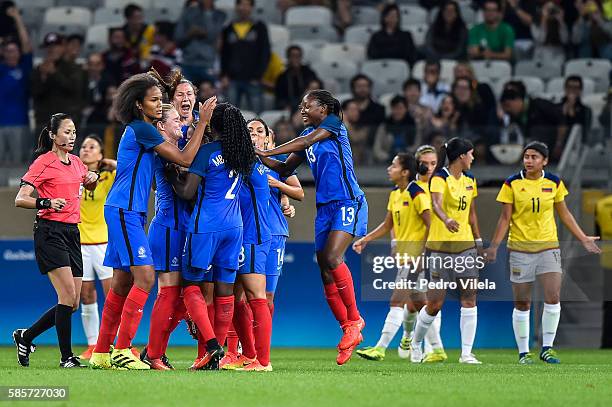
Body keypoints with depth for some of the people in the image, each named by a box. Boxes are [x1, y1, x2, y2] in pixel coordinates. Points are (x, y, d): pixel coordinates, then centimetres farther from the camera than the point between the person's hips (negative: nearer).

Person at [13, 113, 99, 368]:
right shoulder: (44, 163, -6)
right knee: (68, 295, -17)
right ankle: (66, 357, -11)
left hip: (72, 232, 8)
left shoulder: (76, 162, 15)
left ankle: (25, 337, 20)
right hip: (50, 231, -8)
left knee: (72, 303, 4)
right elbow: (20, 199, -10)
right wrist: (47, 202, -26)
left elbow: (90, 186, 36)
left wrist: (93, 178, 12)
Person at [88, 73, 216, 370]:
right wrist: (202, 122, -9)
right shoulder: (141, 129, -12)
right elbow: (185, 159, -12)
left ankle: (102, 353, 14)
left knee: (122, 283, 11)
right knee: (144, 276, -15)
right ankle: (121, 352, -16)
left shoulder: (139, 129, 17)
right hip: (123, 211, -10)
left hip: (128, 213, 10)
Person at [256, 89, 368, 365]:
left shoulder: (333, 124, -4)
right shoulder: (307, 134, 16)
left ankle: (354, 319, -14)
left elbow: (307, 141, -18)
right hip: (325, 206, 8)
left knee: (332, 258, -25)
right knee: (325, 271, 0)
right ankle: (349, 332, 6)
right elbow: (286, 169, 18)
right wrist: (264, 159, 1)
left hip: (348, 203, -8)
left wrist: (268, 152, -20)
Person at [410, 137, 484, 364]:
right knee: (435, 304, -2)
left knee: (469, 298, -5)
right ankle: (416, 343, 22)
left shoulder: (469, 180, 12)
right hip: (441, 247, -6)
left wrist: (478, 241, 18)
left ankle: (466, 353, -3)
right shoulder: (440, 179, -10)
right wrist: (447, 220, -49)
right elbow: (436, 204, -29)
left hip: (466, 245, 6)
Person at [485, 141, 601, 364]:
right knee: (522, 304, 2)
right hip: (520, 249, -1)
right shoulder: (512, 183, -4)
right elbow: (505, 218, -2)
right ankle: (523, 352, 14)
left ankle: (547, 347, 2)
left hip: (548, 247, 2)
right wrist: (494, 246, -10)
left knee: (553, 298, -11)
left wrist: (583, 239, 14)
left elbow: (564, 214, 13)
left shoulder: (554, 182, 2)